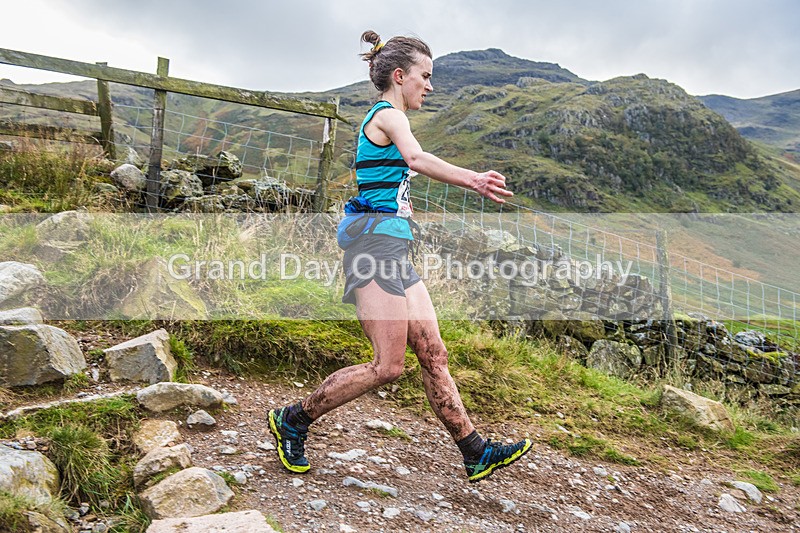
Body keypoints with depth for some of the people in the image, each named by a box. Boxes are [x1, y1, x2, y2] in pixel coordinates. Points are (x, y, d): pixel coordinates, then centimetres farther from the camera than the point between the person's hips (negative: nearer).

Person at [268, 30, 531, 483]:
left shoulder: (383, 119, 24)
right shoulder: (389, 116, -7)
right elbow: (416, 158, -28)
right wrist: (472, 180, -43)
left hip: (392, 250, 10)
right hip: (376, 243, -10)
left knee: (434, 356, 7)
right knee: (389, 367, -8)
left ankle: (477, 454, 13)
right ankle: (293, 420, 8)